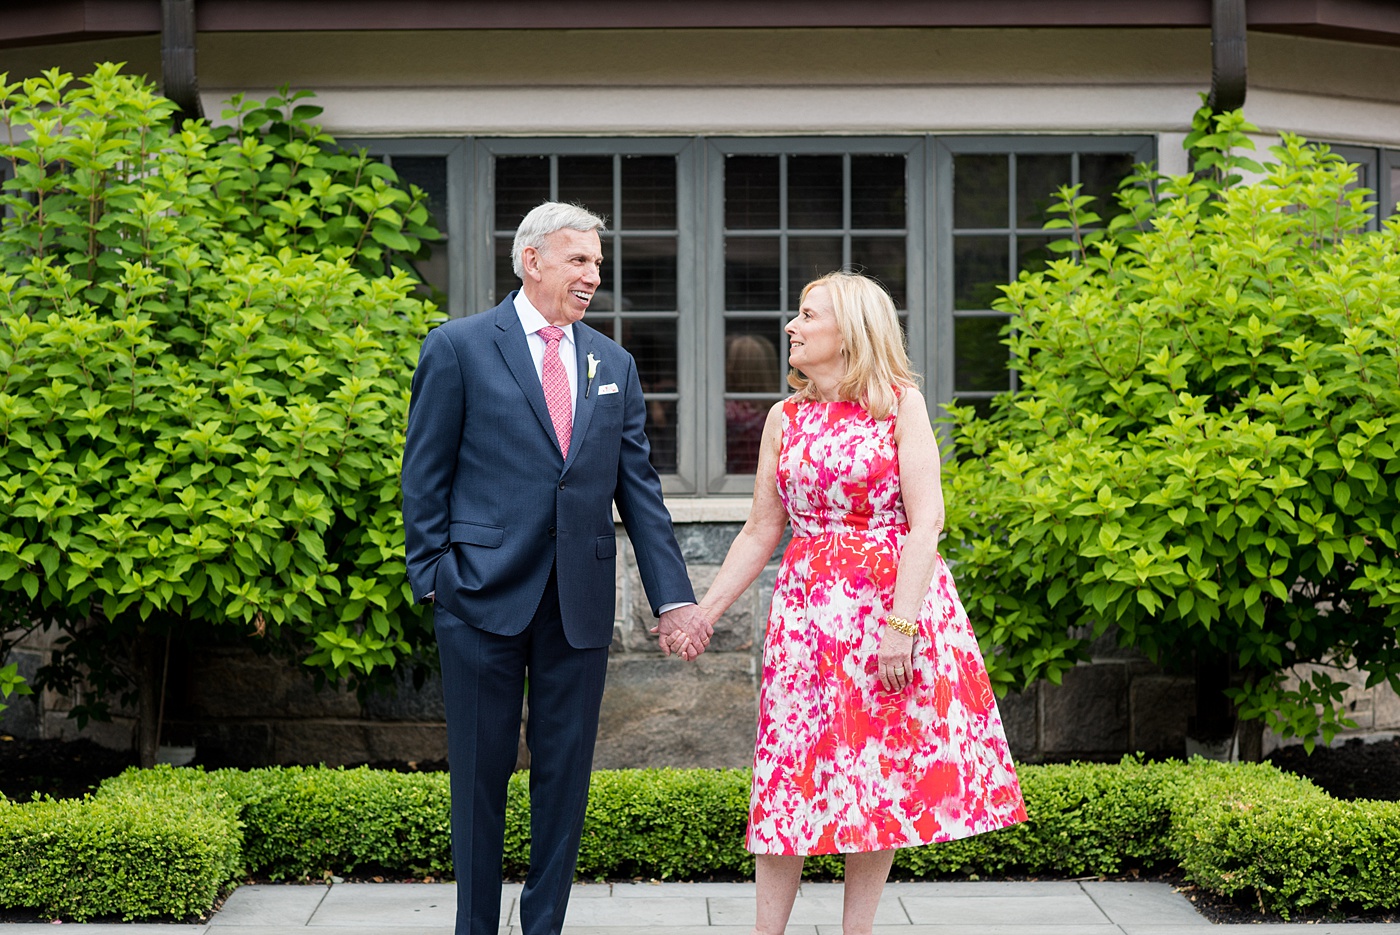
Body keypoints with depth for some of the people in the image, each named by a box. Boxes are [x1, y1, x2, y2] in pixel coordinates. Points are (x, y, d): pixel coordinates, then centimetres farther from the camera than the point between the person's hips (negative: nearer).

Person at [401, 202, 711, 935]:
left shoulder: (613, 366, 12)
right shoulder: (458, 348, 0)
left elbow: (638, 489, 9)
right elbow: (426, 477, 0)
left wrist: (673, 598, 2)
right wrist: (431, 579, -6)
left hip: (580, 601, 4)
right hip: (484, 597, -4)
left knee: (565, 773, 7)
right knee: (481, 772, 5)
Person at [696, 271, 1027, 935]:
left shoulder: (902, 403, -3)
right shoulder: (785, 419, 9)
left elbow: (925, 520, -10)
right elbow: (760, 534, 13)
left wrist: (900, 625, -18)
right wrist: (702, 612, 8)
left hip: (898, 595, -3)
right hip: (809, 605, 3)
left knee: (884, 768, 2)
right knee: (792, 765, -1)